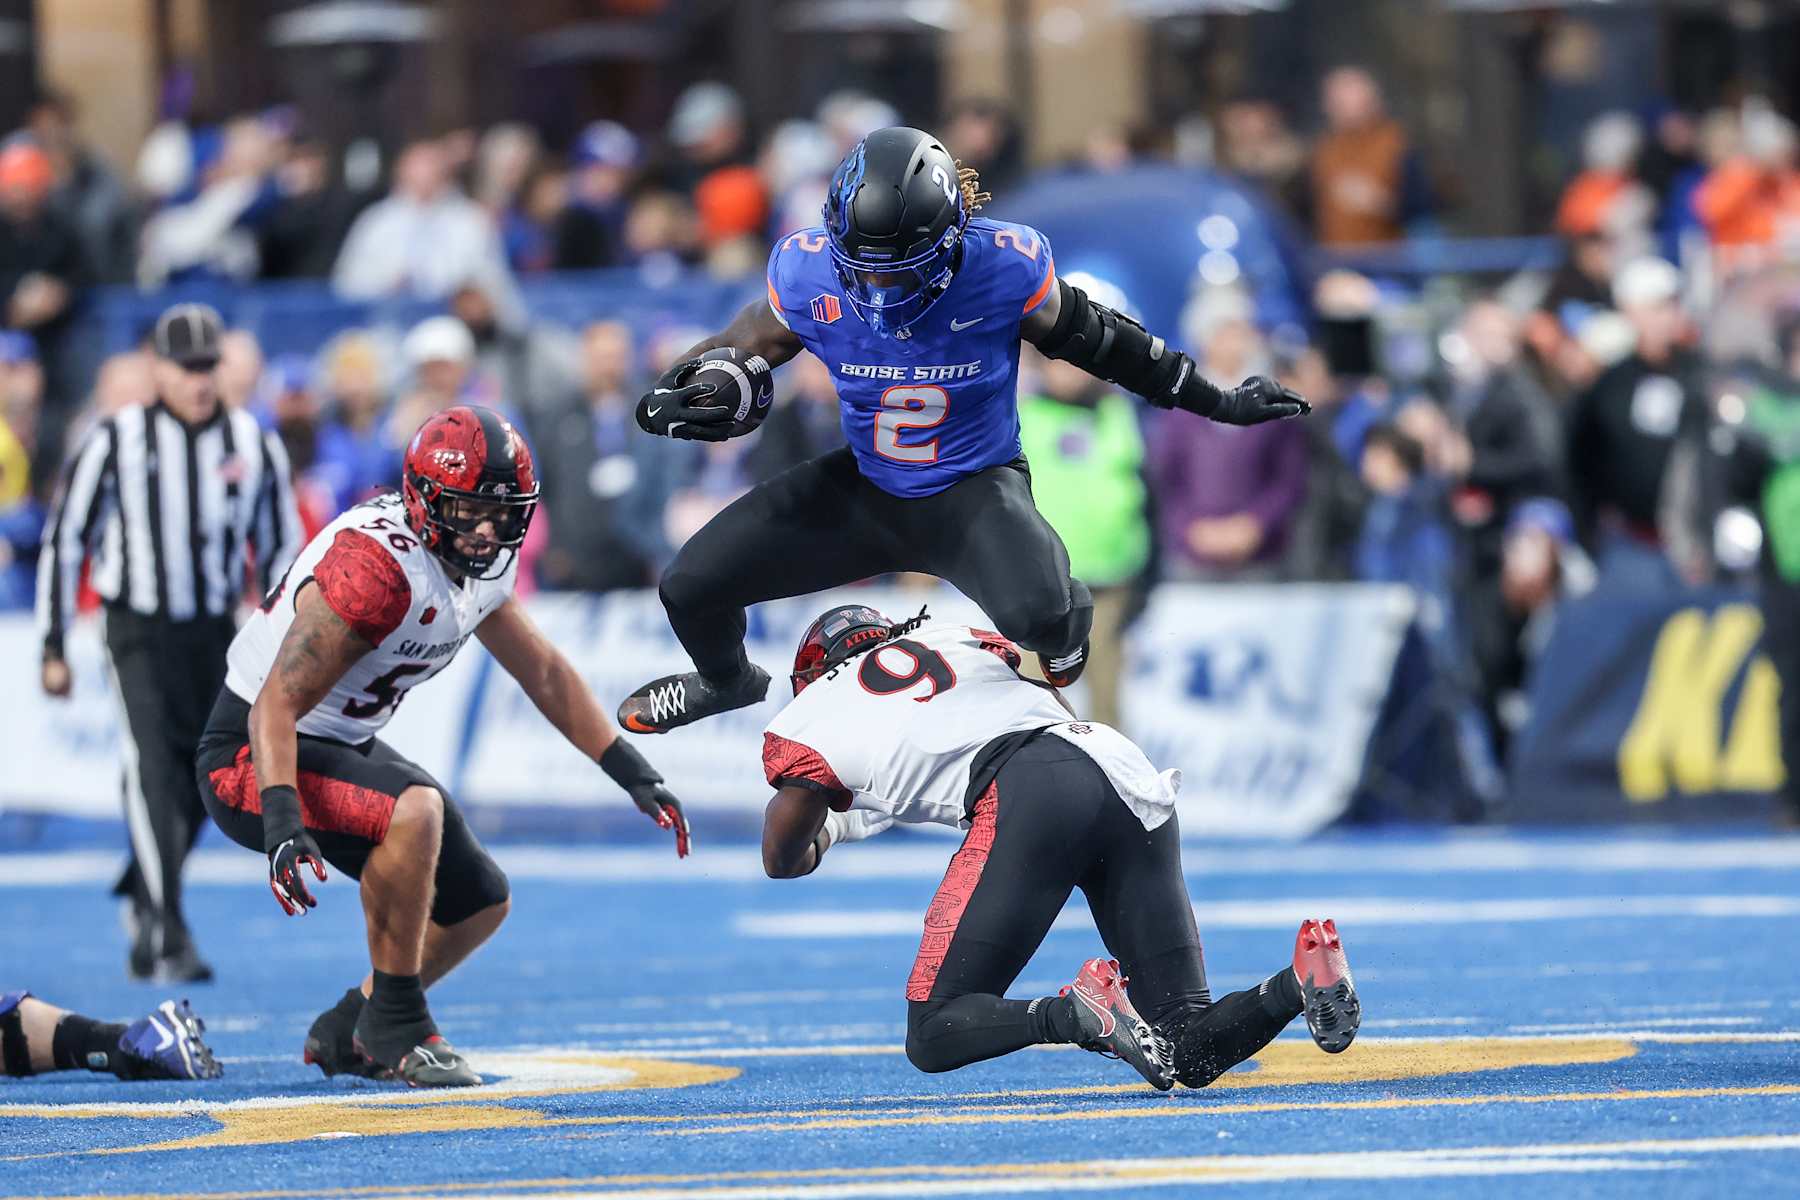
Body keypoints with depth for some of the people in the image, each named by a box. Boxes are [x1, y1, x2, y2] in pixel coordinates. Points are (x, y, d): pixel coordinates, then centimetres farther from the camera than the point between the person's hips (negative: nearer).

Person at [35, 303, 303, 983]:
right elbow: (64, 539, 1)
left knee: (199, 784, 8)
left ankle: (146, 895, 34)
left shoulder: (254, 447, 2)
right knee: (154, 772, -18)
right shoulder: (116, 442, -5)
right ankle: (166, 939, -21)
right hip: (138, 634, -3)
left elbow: (280, 550, 11)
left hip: (215, 633, 4)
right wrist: (52, 649, 0)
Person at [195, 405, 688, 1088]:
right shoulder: (377, 564, -28)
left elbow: (544, 673, 16)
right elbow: (276, 706, -31)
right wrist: (283, 819, -44)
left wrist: (634, 774, 14)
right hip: (249, 761, -10)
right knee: (414, 809, -35)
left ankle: (347, 1034, 24)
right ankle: (395, 1025, -19)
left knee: (480, 904, 9)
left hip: (342, 749, 10)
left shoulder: (482, 567, 0)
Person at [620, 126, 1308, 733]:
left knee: (1035, 615, -35)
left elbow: (1094, 340, -6)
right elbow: (738, 352, -1)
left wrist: (1219, 404, 2)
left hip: (974, 488, -3)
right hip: (863, 488, 3)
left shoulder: (1005, 267, -25)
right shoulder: (808, 271, -20)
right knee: (690, 587, -2)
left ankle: (1067, 622, 10)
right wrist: (672, 401, -24)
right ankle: (726, 680, 39)